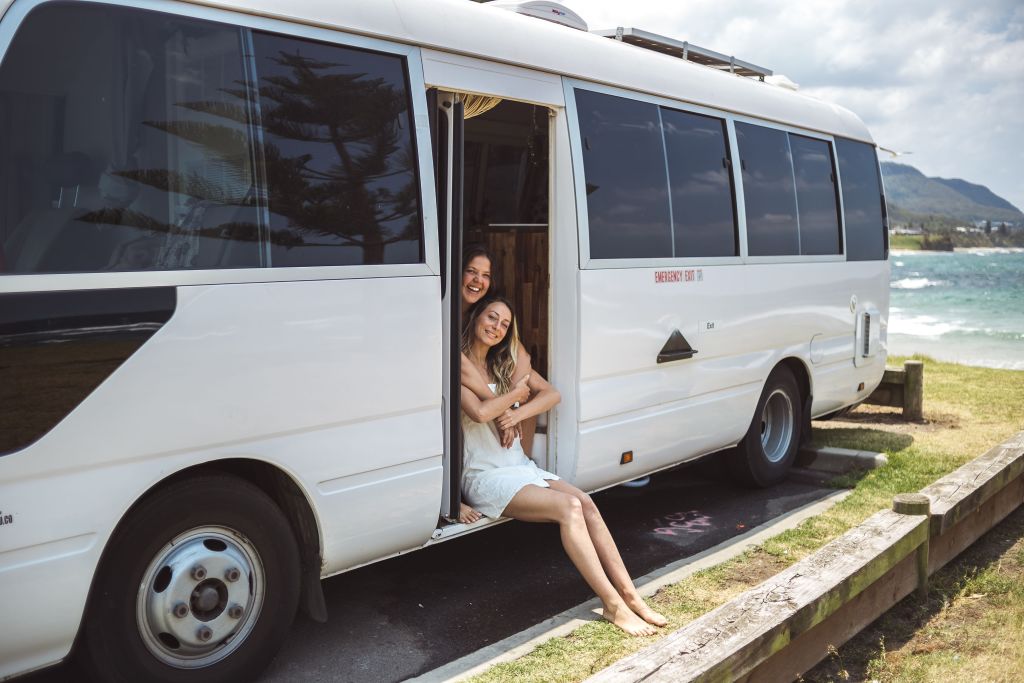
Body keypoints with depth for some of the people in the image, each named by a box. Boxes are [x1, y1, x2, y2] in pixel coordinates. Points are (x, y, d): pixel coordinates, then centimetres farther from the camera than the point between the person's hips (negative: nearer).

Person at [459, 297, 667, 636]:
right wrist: (518, 391, -6)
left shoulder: (506, 363, 15)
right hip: (485, 477, -6)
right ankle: (613, 605, -25)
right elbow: (479, 412, -22)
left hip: (520, 466, 7)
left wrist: (518, 413, -11)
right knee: (568, 507, -26)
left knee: (585, 503, -19)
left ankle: (629, 595, -21)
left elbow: (552, 394, 7)